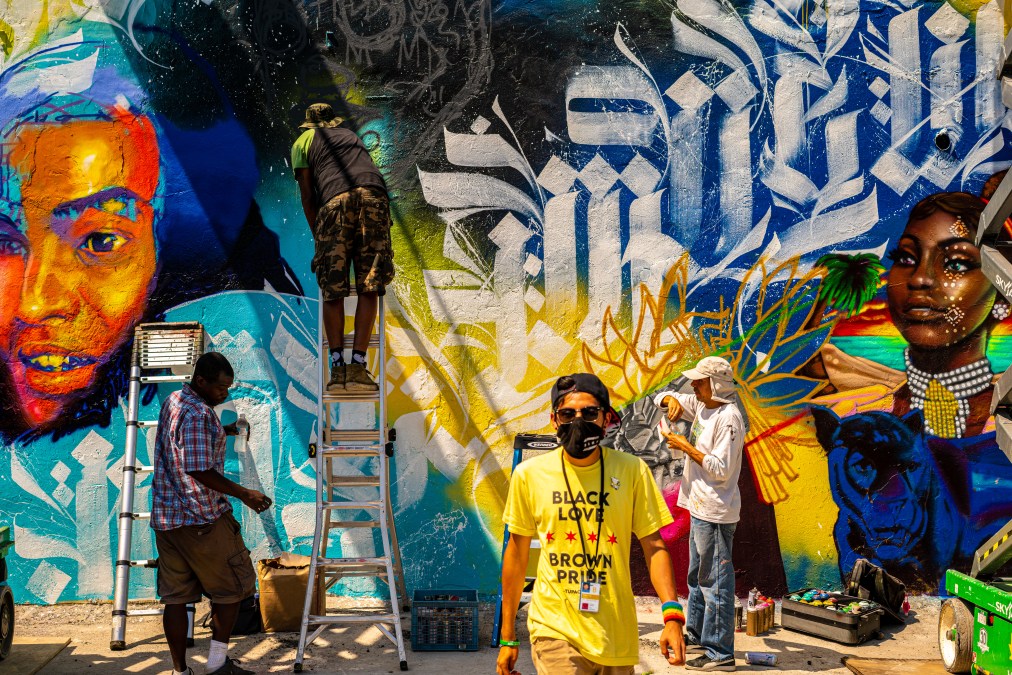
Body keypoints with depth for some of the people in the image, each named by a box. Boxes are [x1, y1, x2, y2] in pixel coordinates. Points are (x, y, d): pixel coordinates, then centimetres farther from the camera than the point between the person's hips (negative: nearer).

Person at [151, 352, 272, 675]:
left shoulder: (173, 402, 12)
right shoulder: (198, 414, -19)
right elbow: (199, 471, -23)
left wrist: (223, 432, 20)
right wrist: (244, 494, -16)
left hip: (166, 516, 9)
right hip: (200, 519, -9)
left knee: (175, 597, 9)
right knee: (233, 585, 7)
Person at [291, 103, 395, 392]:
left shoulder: (303, 142, 26)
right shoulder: (351, 135, 38)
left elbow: (307, 195, 16)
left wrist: (317, 236, 22)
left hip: (336, 201, -2)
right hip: (374, 196, 2)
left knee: (332, 292, 3)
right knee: (369, 288, -1)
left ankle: (337, 365, -7)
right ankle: (357, 365, -9)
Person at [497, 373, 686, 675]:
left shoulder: (632, 471, -2)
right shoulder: (530, 474, -2)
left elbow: (653, 546, 0)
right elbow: (517, 553, 6)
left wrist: (672, 614, -14)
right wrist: (508, 638, 10)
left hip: (616, 635, 2)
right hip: (555, 629, -1)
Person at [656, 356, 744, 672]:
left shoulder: (728, 418, -18)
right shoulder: (701, 406, 9)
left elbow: (722, 470, -22)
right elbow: (663, 398, 20)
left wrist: (686, 447, -16)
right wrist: (672, 400, -4)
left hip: (715, 513, -10)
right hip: (700, 507, 10)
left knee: (715, 581, -5)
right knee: (697, 577, 21)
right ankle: (697, 637, 35)